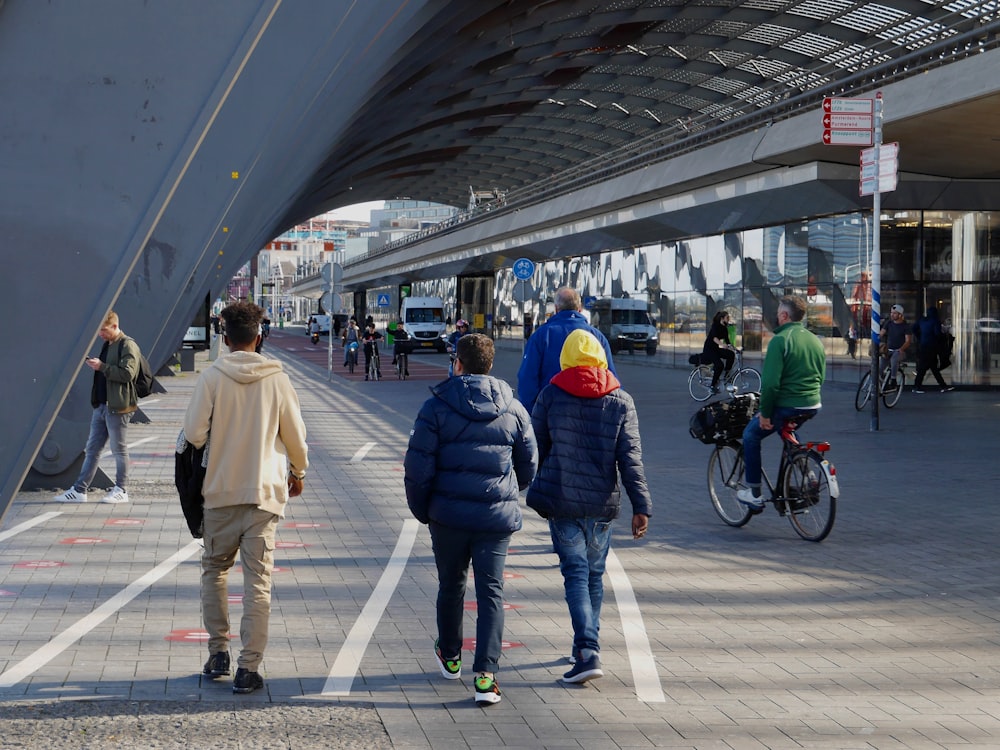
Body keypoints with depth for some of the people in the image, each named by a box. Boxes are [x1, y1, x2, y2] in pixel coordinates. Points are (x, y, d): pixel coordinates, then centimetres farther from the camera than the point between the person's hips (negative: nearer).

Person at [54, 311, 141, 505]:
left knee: (119, 449, 1)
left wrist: (102, 367, -22)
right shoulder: (106, 345, 17)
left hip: (117, 407, -9)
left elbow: (127, 374, -21)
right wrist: (93, 364, 9)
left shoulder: (128, 346, -11)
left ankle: (121, 491, 11)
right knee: (92, 449, 9)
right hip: (101, 405, 9)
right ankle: (79, 490, 11)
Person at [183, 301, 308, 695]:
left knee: (214, 571, 19)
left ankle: (218, 652, 18)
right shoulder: (277, 379, -3)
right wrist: (298, 472, 22)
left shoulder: (212, 377, -7)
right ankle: (249, 668, 0)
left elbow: (193, 433, -10)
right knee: (258, 580, 2)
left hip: (220, 492, 0)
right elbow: (295, 436, 4)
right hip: (265, 492, 0)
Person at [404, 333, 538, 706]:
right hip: (498, 516, 1)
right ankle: (486, 674, -8)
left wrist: (421, 509, 7)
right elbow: (529, 466, 12)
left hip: (448, 514, -1)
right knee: (491, 592, 2)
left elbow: (417, 466, -8)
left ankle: (450, 657, 35)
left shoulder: (437, 406, -5)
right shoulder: (513, 409, 4)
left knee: (451, 586, 17)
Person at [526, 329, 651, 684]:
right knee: (594, 574, 16)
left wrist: (533, 489, 19)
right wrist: (641, 506, -3)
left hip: (560, 500, -2)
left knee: (575, 574, -2)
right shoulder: (621, 401, 0)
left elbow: (535, 448, 3)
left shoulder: (550, 396, -2)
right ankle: (587, 646, 26)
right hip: (602, 502, 2)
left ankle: (587, 652, -15)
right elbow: (630, 458, -4)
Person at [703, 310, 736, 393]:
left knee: (731, 354, -16)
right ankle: (713, 386, -15)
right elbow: (714, 338, -34)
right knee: (719, 365, -26)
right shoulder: (715, 326, -16)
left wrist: (734, 348, 2)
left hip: (716, 349, 8)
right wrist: (722, 344, -51)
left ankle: (726, 375, -5)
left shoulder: (724, 328, 7)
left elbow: (727, 341, 14)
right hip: (708, 350, -8)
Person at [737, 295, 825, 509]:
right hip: (813, 407, 7)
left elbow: (770, 383, -19)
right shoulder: (816, 341, 9)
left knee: (750, 436, 13)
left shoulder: (780, 340, -15)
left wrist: (765, 413, -10)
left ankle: (754, 493, 13)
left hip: (787, 407, -7)